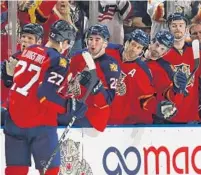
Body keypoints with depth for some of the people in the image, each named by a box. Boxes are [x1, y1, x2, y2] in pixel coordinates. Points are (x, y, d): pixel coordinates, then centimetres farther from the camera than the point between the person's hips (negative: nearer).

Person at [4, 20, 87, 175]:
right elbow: (47, 95, -22)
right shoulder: (58, 61, -13)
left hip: (14, 117, 7)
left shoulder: (28, 51, 9)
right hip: (39, 123, -7)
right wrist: (69, 106, -16)